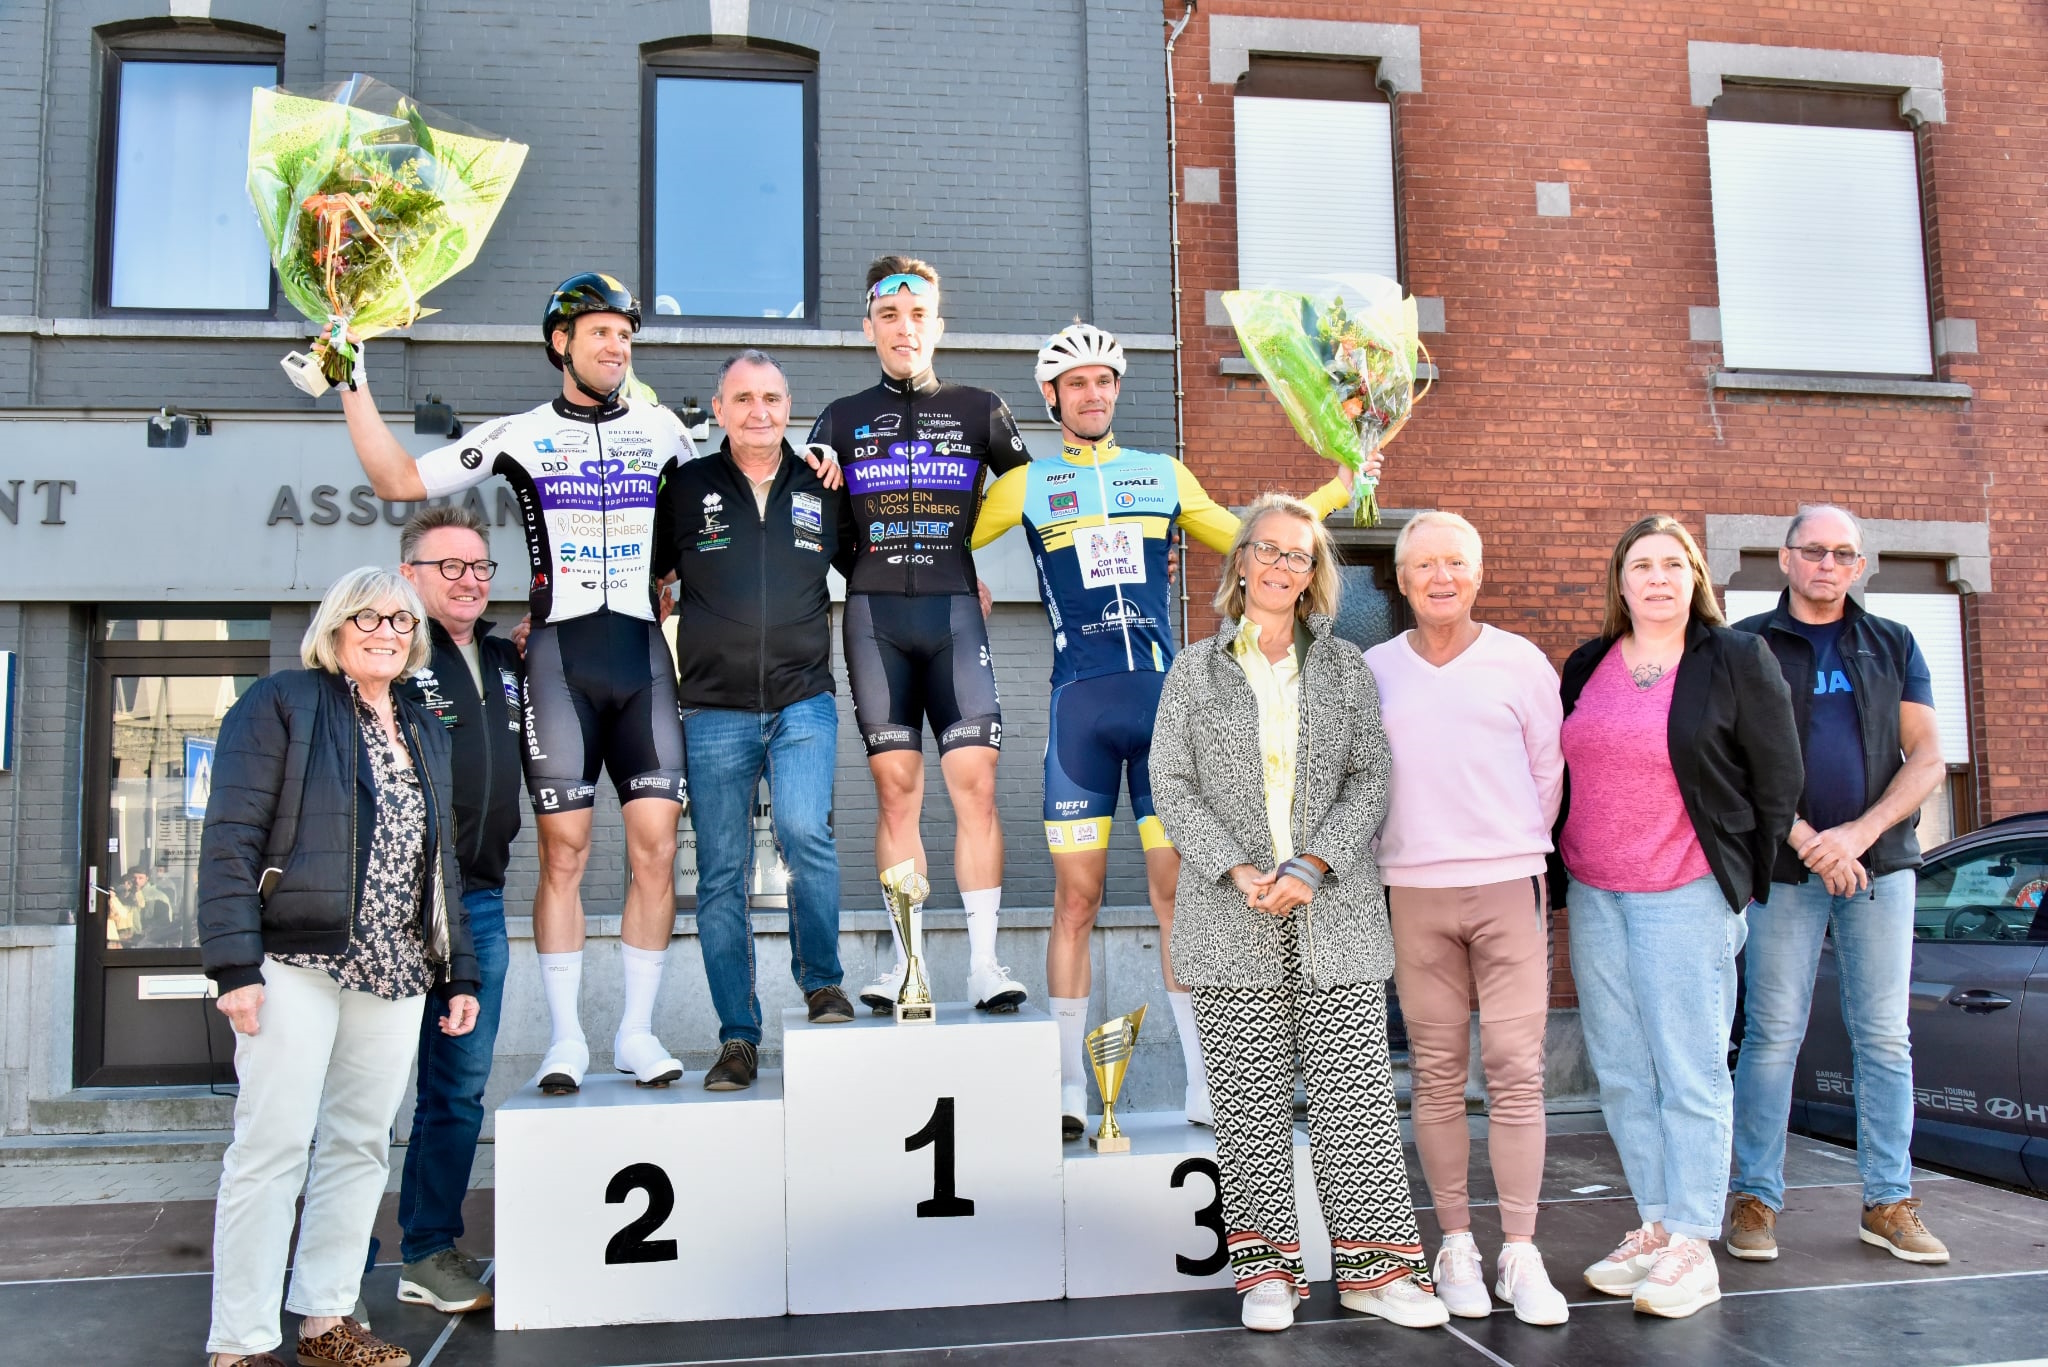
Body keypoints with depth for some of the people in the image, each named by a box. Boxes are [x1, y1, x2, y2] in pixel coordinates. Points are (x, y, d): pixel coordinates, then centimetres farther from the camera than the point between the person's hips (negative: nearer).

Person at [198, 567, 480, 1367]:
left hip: (396, 972, 6)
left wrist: (460, 972, 15)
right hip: (298, 963, -6)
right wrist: (235, 962, -16)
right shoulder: (280, 705, 0)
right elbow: (231, 837, -7)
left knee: (361, 1144, 9)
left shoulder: (424, 732, 19)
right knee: (274, 1144, -4)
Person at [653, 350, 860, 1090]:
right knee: (721, 876, 2)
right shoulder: (686, 489, 6)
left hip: (804, 703, 0)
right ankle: (738, 1038, 13)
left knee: (805, 833, -22)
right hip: (714, 712, 0)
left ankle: (822, 983, 1)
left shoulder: (822, 491, 10)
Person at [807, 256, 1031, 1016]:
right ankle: (907, 962, 5)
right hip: (873, 613, 1)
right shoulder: (841, 420, 15)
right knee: (895, 785, 0)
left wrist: (961, 541, 8)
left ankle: (983, 961, -6)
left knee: (974, 780, -9)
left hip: (954, 610, -1)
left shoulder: (979, 410, 13)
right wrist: (862, 561, 4)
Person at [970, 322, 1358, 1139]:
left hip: (1165, 697, 1)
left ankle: (1204, 1087, 8)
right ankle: (1068, 1091, 8)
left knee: (1180, 890, 1)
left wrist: (1335, 491, 25)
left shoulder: (1166, 476, 16)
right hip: (1079, 703, -1)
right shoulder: (1028, 485, 11)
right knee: (1076, 896, -1)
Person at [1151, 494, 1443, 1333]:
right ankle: (1267, 1267, 14)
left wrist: (1312, 868, -10)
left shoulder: (1346, 667, 9)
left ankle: (1373, 1266, 11)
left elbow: (1369, 780, 4)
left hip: (1334, 910, 1)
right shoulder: (1196, 671, 7)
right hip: (1232, 917, 0)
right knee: (1251, 1099, 4)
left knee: (1355, 1090, 1)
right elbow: (1172, 785, 1)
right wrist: (1240, 873, -11)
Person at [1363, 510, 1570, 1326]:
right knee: (1436, 1073, 5)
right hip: (1414, 892, 1)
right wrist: (1398, 848, 9)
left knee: (1515, 1071, -3)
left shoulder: (1523, 664, 4)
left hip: (1510, 887, -1)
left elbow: (1547, 774, 11)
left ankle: (1520, 1253, 6)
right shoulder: (1374, 671, 6)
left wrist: (1512, 850, 12)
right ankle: (1455, 1243, 16)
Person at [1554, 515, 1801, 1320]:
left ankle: (1693, 1251, 7)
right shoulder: (1585, 668, 11)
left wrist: (1751, 887, 1)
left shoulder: (1739, 662, -2)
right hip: (1592, 897, 5)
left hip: (1685, 896, -5)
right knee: (1621, 1073, 10)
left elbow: (1778, 782, 1)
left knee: (1690, 1073, -1)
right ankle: (1656, 1229, 22)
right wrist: (1556, 877, 13)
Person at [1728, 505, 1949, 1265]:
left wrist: (1860, 832, -10)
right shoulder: (1747, 647, 5)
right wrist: (1806, 840, -13)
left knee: (1884, 1037, 5)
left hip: (1881, 864, 3)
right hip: (1783, 868, -2)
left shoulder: (1893, 647, 12)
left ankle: (1890, 1203, 13)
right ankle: (1755, 1198, 6)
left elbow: (1928, 758, 5)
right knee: (1771, 1036, -1)